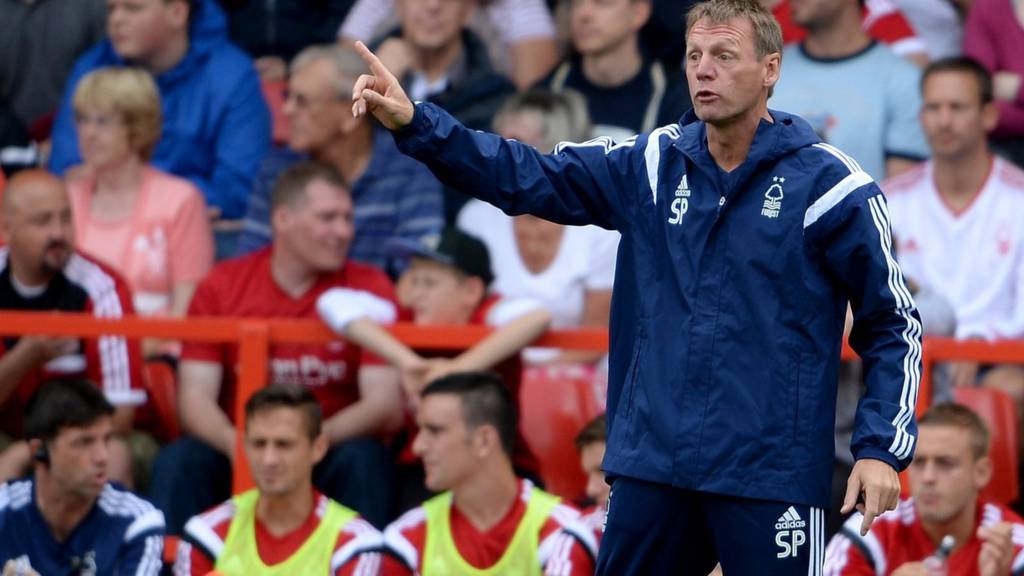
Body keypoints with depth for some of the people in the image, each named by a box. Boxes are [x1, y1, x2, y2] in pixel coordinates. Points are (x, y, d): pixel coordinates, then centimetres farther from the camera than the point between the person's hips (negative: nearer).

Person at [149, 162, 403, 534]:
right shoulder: (222, 286, 0)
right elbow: (195, 396, -5)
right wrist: (238, 447, -28)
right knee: (177, 461, -26)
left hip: (327, 452, -1)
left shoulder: (369, 289, -3)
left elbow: (387, 406, -11)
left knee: (362, 459, -31)